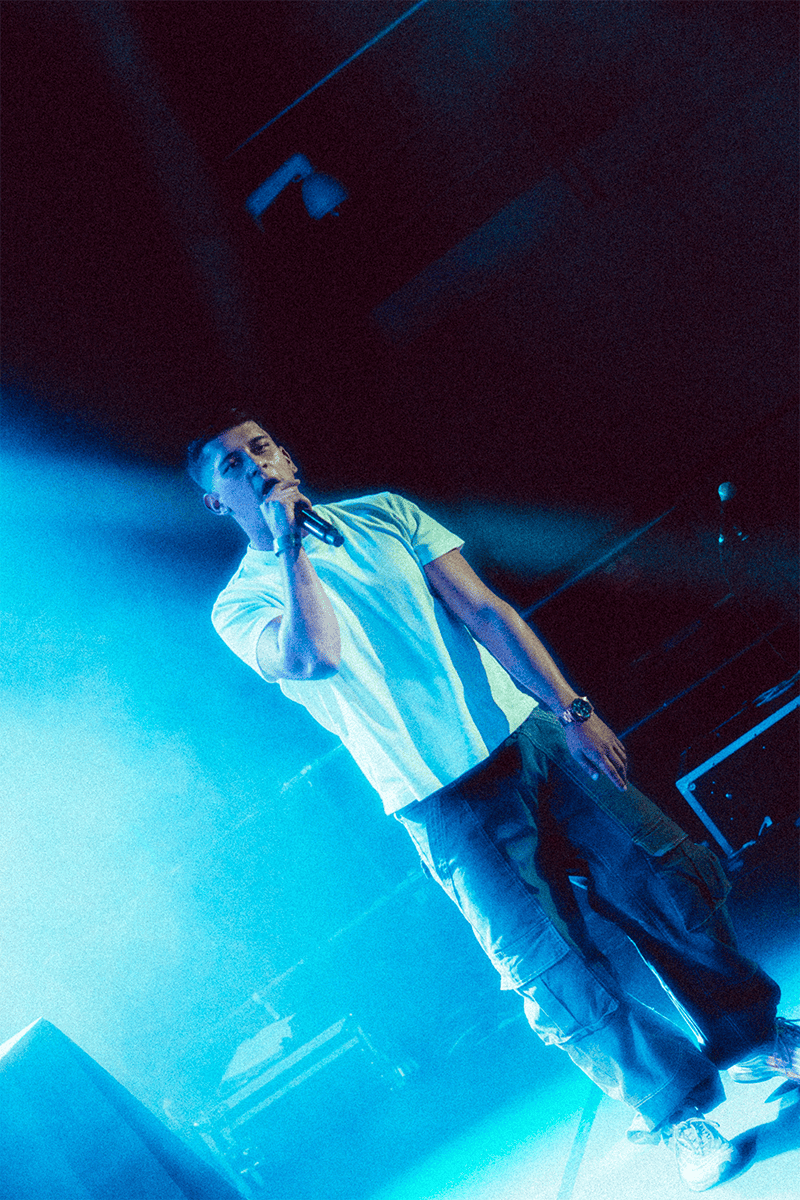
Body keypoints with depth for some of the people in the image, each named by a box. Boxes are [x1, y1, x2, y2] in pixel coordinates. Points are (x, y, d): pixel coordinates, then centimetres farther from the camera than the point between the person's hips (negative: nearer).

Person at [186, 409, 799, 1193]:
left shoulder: (380, 514, 10)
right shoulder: (241, 605, 1)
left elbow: (483, 610, 2)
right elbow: (313, 656, -22)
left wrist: (571, 709, -7)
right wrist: (288, 542, -15)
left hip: (528, 736, 3)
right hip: (443, 803, -3)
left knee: (673, 883, 4)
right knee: (556, 980, -3)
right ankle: (678, 1111, 21)